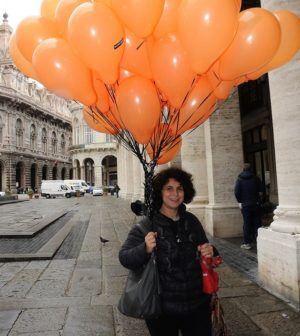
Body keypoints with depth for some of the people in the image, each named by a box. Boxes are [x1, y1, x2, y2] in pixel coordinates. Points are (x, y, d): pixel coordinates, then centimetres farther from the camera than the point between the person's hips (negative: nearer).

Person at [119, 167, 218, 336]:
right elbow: (124, 258, -15)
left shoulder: (192, 221, 0)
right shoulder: (147, 225, -13)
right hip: (162, 309, -3)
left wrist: (210, 253, -9)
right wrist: (145, 249, -33)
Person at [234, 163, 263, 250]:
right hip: (256, 204, 1)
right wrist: (258, 198, 10)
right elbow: (261, 191, -6)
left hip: (245, 205, 0)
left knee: (247, 223, 3)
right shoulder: (256, 178, -1)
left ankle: (247, 243, 4)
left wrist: (240, 201, 2)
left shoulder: (239, 179, -2)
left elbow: (236, 192, -10)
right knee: (257, 223, 9)